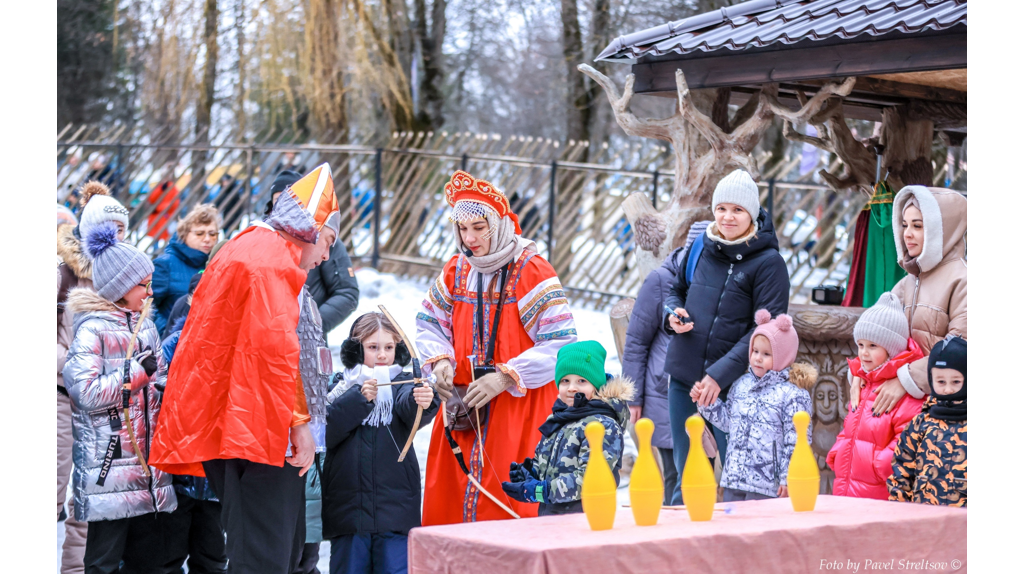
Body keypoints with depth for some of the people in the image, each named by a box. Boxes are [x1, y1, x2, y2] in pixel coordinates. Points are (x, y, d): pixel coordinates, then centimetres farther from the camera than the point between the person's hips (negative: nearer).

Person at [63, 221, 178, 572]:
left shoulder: (145, 326, 15)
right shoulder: (91, 330, -8)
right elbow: (87, 393, -18)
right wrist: (137, 371, -13)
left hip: (148, 461, 7)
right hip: (108, 465, -7)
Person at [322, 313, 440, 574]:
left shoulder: (401, 384, 6)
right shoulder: (341, 386, 8)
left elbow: (410, 407, -18)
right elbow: (325, 431, -7)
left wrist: (423, 401, -41)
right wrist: (359, 398, -15)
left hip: (396, 505, -1)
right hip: (347, 503, 1)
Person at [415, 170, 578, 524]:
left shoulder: (531, 271, -9)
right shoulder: (457, 270, 9)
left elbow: (562, 343, -13)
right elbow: (429, 322, 20)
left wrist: (505, 377, -19)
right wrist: (439, 360, -1)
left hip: (520, 406, -5)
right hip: (462, 405, 5)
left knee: (508, 501, -8)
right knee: (447, 502, 4)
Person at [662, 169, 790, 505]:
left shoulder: (768, 262, -9)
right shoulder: (700, 247, 7)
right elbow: (677, 290, 22)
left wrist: (722, 373, -19)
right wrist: (672, 314, -2)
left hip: (731, 385, -5)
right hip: (683, 376, 5)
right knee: (686, 476, 14)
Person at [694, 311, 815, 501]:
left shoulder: (793, 394, -10)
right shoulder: (741, 385, 12)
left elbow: (796, 442, -11)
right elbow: (727, 420, 21)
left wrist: (788, 479, -13)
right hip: (733, 480, 7)